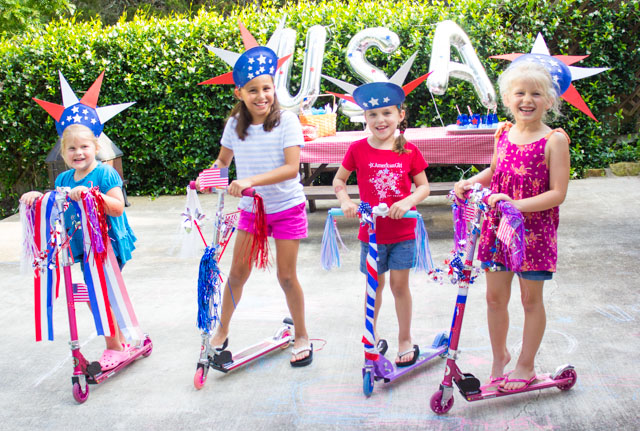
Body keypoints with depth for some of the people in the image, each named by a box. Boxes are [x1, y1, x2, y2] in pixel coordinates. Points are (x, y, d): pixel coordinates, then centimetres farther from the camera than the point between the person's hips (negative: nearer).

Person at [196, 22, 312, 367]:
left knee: (286, 276, 2)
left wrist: (250, 180, -35)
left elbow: (291, 168, -25)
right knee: (237, 273, 9)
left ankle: (302, 336, 22)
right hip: (250, 209, 4)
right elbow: (223, 160, 11)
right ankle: (222, 331, 28)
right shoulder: (235, 124, -3)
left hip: (287, 208, -3)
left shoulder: (287, 121, -16)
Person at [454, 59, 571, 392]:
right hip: (497, 227, 5)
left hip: (534, 231, -4)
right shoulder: (503, 133, 3)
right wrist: (470, 182, 3)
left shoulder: (554, 140, -13)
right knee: (495, 297, 12)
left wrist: (517, 204, -26)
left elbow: (557, 193, -17)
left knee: (530, 299, 10)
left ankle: (526, 365, 28)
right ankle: (499, 356, 35)